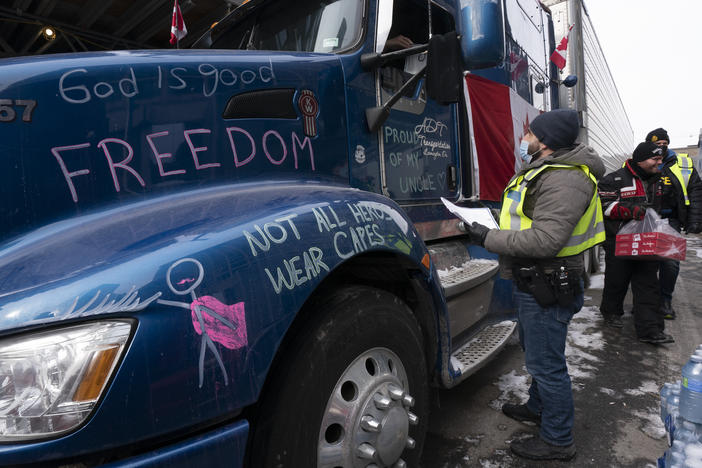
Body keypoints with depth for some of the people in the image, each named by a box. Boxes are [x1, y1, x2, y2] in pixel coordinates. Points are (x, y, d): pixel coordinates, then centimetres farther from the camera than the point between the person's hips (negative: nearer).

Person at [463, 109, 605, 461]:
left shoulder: (562, 180, -23)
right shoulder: (541, 171, 13)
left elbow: (544, 241, -31)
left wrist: (489, 239, -25)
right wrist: (489, 229, 8)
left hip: (548, 289, -11)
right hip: (532, 283, 11)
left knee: (546, 364, 3)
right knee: (535, 352, 26)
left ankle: (558, 441, 22)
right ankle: (538, 408, 48)